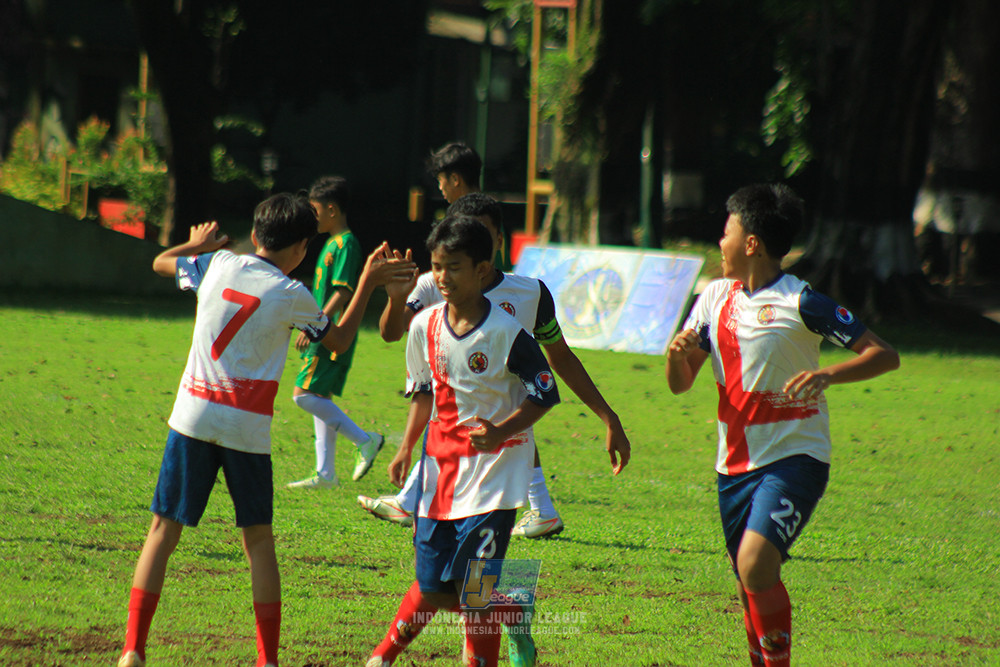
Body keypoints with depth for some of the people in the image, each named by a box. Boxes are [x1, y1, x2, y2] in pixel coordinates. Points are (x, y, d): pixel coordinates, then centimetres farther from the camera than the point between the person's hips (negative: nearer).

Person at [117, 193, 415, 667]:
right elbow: (339, 340, 14)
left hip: (193, 416, 2)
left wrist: (198, 243, 43)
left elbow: (160, 263, 24)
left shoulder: (219, 265, 4)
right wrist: (368, 282, 16)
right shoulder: (291, 295, -3)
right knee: (258, 540, 10)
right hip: (248, 430, -2)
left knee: (164, 530, 3)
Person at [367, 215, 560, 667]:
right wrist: (406, 448, 10)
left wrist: (500, 432, -24)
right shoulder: (425, 326, 1)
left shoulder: (507, 333, -15)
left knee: (472, 587, -10)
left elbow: (545, 393, -10)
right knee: (434, 589, 6)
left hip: (494, 470, -5)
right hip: (441, 465, 5)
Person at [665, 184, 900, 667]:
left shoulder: (800, 302, -11)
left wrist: (828, 375, -29)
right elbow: (680, 384, 13)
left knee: (755, 566, -24)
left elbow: (884, 356, -12)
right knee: (751, 588, 10)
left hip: (794, 457, -6)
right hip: (735, 463, 6)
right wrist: (677, 354, -11)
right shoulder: (716, 297, 8)